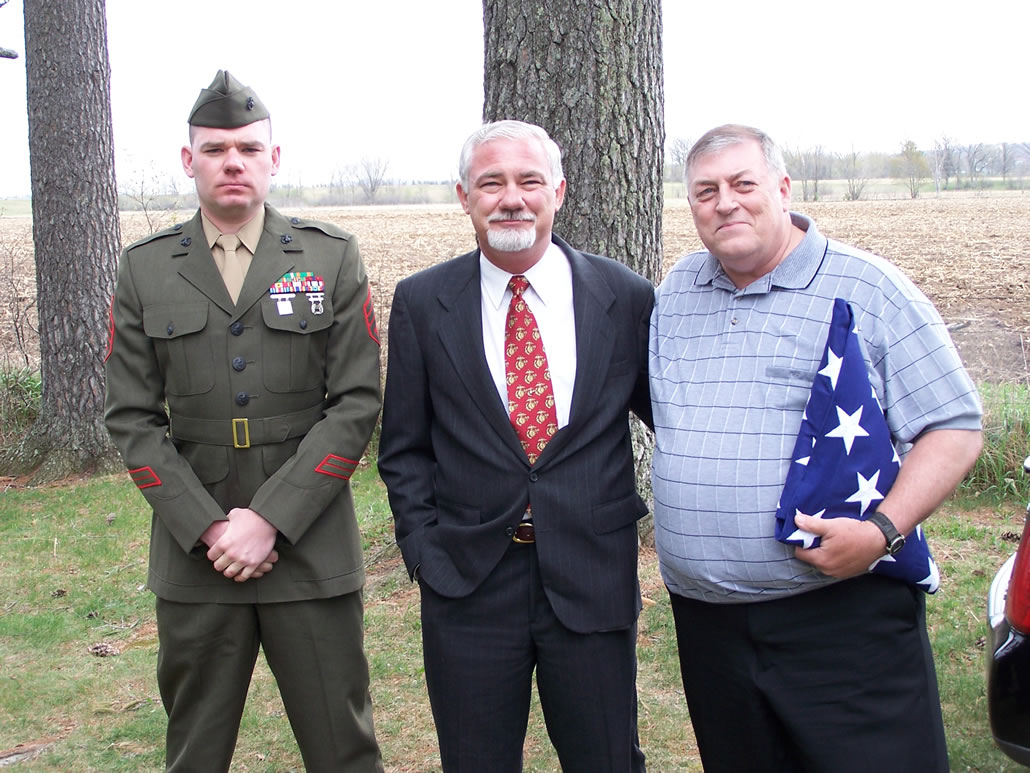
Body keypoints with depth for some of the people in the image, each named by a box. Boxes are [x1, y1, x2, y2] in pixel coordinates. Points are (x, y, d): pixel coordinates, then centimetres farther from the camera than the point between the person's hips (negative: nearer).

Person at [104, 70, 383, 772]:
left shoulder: (333, 257, 1)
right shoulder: (144, 269, 6)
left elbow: (356, 403, -4)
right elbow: (132, 417, 3)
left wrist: (271, 519, -12)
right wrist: (207, 527, -8)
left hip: (311, 549, -1)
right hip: (193, 555, 2)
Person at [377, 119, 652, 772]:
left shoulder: (626, 296, -1)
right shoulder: (421, 302, 0)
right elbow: (404, 449, 5)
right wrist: (426, 552, -2)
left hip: (593, 578, 0)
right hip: (468, 583, 0)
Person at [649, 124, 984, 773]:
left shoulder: (869, 289, -4)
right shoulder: (674, 294, 11)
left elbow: (955, 426, -6)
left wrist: (883, 530, -19)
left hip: (843, 612, -4)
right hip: (707, 620, 5)